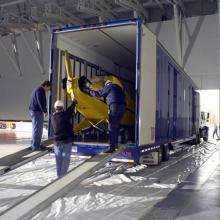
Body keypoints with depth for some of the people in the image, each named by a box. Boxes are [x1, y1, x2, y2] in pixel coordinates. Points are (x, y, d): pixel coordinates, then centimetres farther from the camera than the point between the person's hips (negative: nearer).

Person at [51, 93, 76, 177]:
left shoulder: (53, 117, 1)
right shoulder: (65, 114, -10)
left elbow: (53, 129, 9)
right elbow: (71, 108, 5)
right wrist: (73, 100, 21)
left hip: (57, 141, 4)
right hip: (67, 140, -4)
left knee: (58, 159, 12)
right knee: (65, 159, 3)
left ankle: (59, 175, 18)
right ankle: (63, 175, 2)